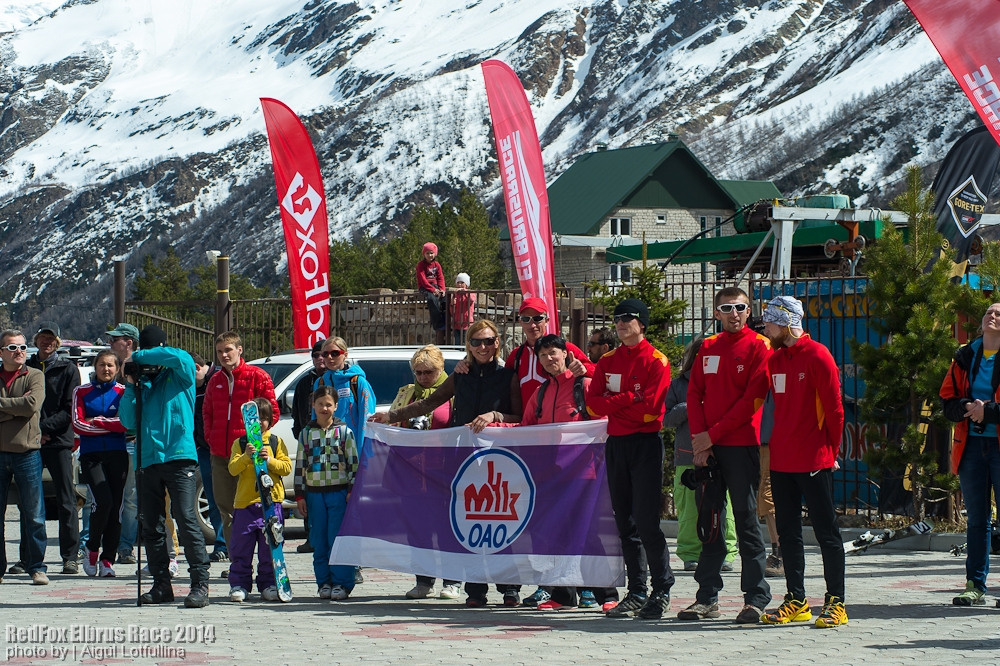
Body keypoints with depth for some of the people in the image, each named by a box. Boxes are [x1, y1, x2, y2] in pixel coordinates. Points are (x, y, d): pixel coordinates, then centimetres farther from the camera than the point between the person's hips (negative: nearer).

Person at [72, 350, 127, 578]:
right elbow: (78, 424, -1)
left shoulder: (123, 392, 7)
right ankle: (91, 549, 3)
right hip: (91, 455, -1)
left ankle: (107, 559, 7)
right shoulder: (82, 392, 9)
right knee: (103, 502, -18)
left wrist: (96, 421, -7)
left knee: (116, 508, -1)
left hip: (117, 455, 1)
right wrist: (110, 426, -4)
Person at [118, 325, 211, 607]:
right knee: (151, 527, 6)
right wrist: (130, 388, -2)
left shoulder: (180, 373, 6)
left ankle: (200, 583, -12)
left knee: (186, 520, -13)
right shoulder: (142, 380, 17)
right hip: (147, 459, 5)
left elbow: (179, 356, -18)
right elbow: (128, 422, 12)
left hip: (178, 456, -5)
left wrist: (139, 356, -8)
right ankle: (161, 585, 14)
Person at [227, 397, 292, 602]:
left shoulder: (276, 442, 9)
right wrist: (246, 457, -20)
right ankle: (239, 585, 7)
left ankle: (268, 585, 10)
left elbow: (287, 467, 2)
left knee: (270, 547, 2)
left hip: (271, 501, 0)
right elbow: (233, 469, -3)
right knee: (241, 547, 0)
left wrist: (269, 460, -13)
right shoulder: (240, 443, 8)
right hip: (245, 502, 0)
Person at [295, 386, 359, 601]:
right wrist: (299, 494, 7)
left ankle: (341, 583, -2)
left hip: (339, 492, -3)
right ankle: (324, 582, 11)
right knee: (319, 541, 5)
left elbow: (353, 462, 3)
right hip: (314, 493, 3)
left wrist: (352, 490, -4)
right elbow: (300, 465, 12)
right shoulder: (306, 433, 10)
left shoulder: (344, 431, 4)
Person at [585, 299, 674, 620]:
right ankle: (636, 593, 12)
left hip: (646, 445, -6)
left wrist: (613, 404, -7)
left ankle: (662, 591, 1)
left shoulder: (656, 361, -5)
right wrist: (629, 398, -8)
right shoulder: (608, 361, 13)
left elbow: (649, 409, -14)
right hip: (616, 445, 6)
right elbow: (593, 403, 4)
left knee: (647, 522, -9)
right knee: (625, 523, 7)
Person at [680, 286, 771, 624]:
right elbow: (694, 394, 10)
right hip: (706, 447, 6)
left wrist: (713, 434, -12)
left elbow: (752, 399, -10)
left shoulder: (758, 347, -3)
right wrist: (699, 438, -4)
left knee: (746, 520, -4)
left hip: (741, 445, -5)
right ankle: (707, 597, 14)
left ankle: (756, 598, 0)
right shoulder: (708, 348, 14)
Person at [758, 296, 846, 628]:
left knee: (826, 531, -1)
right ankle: (796, 601, 16)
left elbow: (834, 408, -8)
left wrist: (830, 451, -5)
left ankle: (836, 603, 2)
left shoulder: (817, 356, -9)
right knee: (788, 532, 9)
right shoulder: (775, 359, 12)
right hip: (781, 461, 7)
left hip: (814, 460, -7)